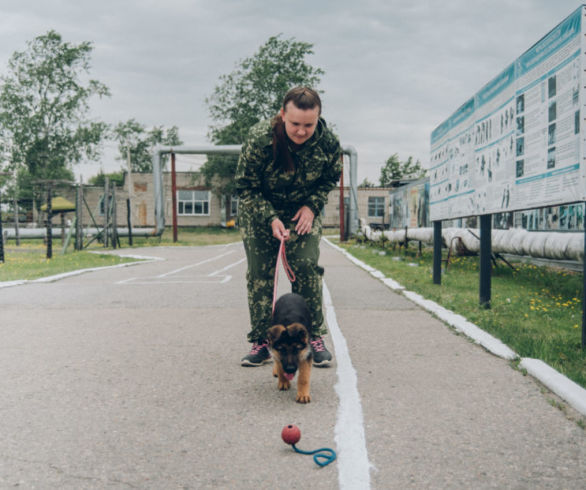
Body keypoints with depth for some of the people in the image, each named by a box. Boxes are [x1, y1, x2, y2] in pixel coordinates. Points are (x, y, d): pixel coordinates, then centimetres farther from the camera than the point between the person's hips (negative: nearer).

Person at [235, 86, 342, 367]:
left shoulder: (328, 143, -21)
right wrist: (271, 219, -26)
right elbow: (245, 187, -16)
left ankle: (314, 337, 4)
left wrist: (312, 206, -14)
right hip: (259, 211, -1)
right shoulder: (259, 139, -29)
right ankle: (261, 342, 7)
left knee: (307, 268, -10)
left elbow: (330, 179, 0)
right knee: (259, 274, -3)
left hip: (303, 210, 1)